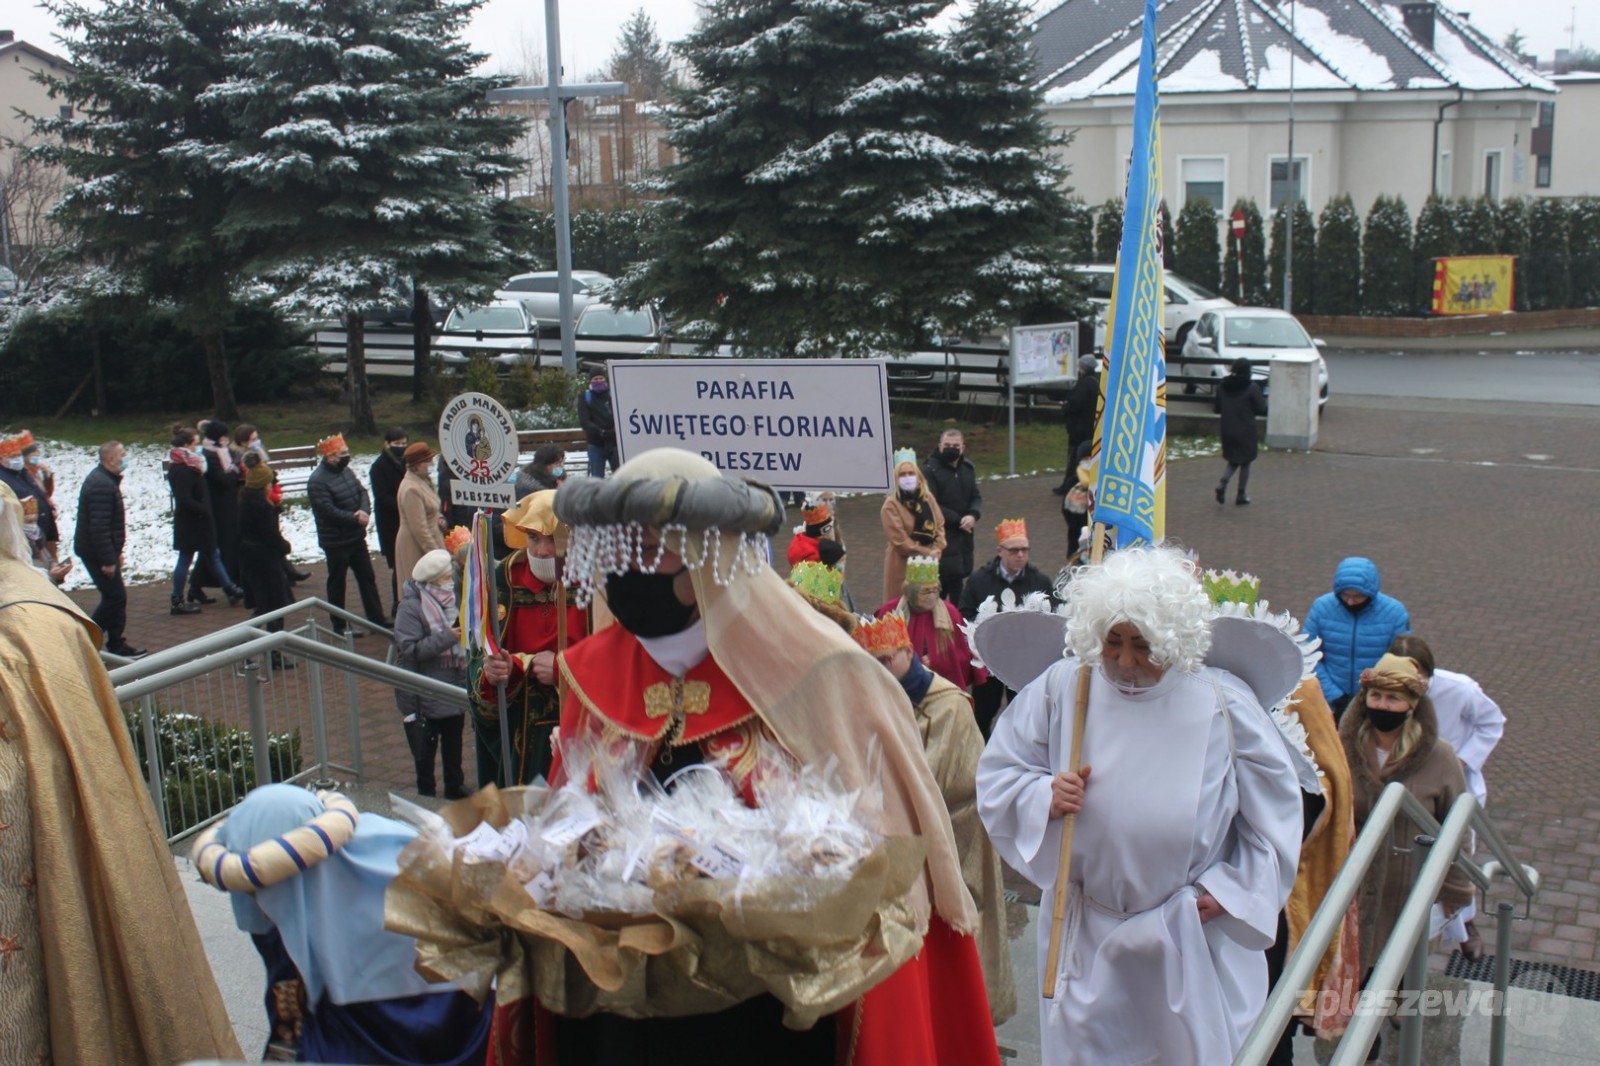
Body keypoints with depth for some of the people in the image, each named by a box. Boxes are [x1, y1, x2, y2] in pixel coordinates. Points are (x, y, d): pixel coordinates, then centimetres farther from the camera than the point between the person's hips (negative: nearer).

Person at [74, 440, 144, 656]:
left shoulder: (105, 479, 12)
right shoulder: (102, 485, -22)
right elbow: (99, 527, -26)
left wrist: (115, 553, 22)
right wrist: (108, 560, -24)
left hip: (102, 550, 11)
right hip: (96, 551, -11)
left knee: (115, 596, 13)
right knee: (115, 597, -6)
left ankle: (117, 644, 18)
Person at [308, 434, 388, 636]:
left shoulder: (346, 471, 6)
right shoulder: (317, 481, -19)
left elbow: (362, 492, 5)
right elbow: (329, 511, -26)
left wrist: (365, 511, -16)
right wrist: (356, 519, -21)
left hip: (357, 537, 8)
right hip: (336, 542, -8)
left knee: (367, 578, 14)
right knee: (337, 584, 5)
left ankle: (376, 618, 23)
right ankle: (339, 625, 15)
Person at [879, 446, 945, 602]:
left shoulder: (928, 498, 6)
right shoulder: (891, 505, -11)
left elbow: (939, 525, 7)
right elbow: (900, 540, -16)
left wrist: (936, 550, -8)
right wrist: (926, 552, -14)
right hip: (903, 564, -5)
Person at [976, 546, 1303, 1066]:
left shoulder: (1222, 703, -9)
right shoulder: (1059, 688, -6)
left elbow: (1275, 801, 1)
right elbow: (996, 775, 2)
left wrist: (1236, 888, -4)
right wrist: (1042, 796, -18)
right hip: (1086, 932, 2)